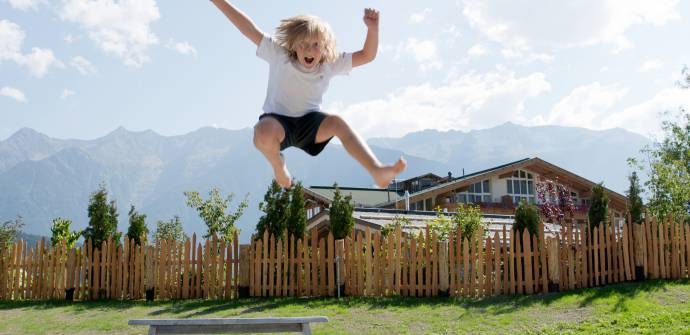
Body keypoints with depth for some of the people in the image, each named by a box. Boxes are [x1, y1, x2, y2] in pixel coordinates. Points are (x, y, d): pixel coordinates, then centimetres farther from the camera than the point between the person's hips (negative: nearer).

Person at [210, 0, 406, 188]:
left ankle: (378, 171, -40)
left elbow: (367, 55, -2)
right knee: (263, 132, -39)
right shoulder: (278, 55, -8)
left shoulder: (330, 65, -1)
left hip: (309, 123, 2)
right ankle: (278, 165, -3)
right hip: (278, 120, -2)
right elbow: (250, 30, -14)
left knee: (337, 122, -31)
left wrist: (372, 28, -21)